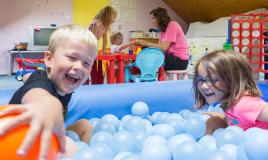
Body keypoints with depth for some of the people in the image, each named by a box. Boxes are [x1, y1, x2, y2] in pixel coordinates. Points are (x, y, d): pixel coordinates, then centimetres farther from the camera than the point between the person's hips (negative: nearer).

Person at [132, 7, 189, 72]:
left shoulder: (172, 25, -12)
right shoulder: (163, 29, 15)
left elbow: (163, 47, -19)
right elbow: (160, 46, 3)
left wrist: (146, 43, -15)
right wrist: (142, 43, -6)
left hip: (180, 60, -8)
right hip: (172, 56, 8)